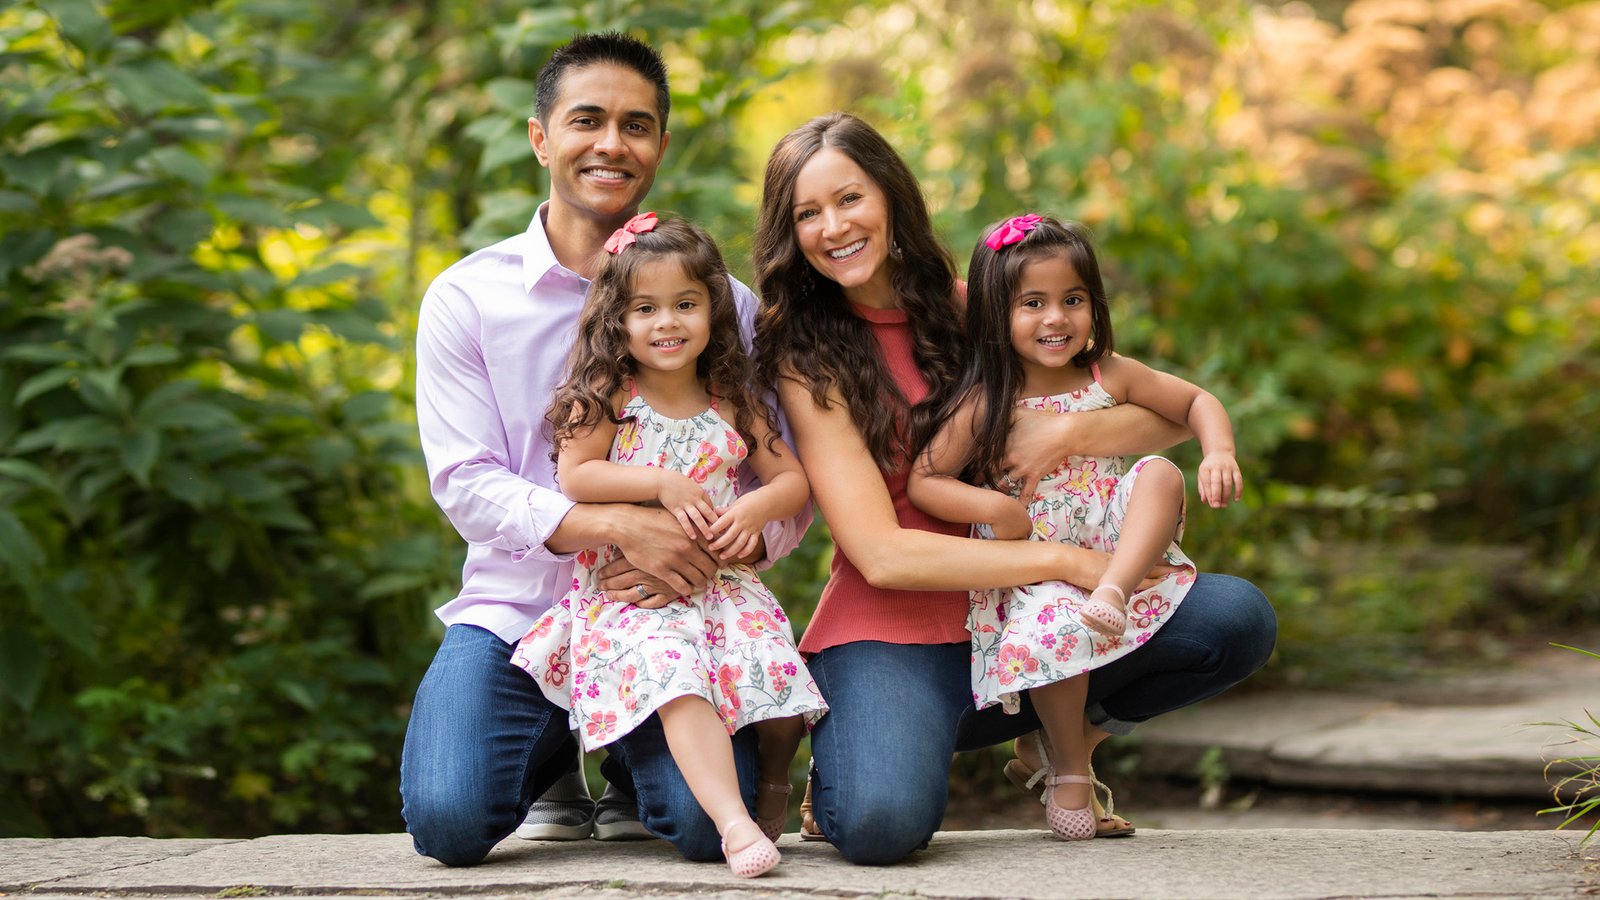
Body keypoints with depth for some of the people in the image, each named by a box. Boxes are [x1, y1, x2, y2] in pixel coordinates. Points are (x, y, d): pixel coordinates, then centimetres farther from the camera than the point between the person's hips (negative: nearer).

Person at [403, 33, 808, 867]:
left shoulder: (719, 300, 3)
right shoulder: (466, 297, 1)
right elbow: (465, 483, -8)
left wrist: (714, 554, -23)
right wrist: (617, 527, -24)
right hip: (516, 612, 0)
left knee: (706, 824, -25)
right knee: (448, 819, -23)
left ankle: (620, 756, 15)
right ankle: (557, 752, 15)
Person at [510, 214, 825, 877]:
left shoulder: (732, 403, 10)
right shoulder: (605, 395, 2)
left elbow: (793, 479, 12)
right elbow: (575, 477, -6)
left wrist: (756, 507, -10)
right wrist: (663, 485, -14)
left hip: (720, 576, 3)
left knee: (774, 671, -21)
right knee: (674, 676, -32)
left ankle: (774, 783, 12)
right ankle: (734, 822, -41)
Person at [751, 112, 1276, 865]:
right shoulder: (807, 357, -5)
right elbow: (882, 554, -16)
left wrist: (1066, 434, -18)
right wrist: (1069, 562, -18)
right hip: (891, 632, -4)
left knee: (1238, 618, -14)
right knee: (881, 822, -35)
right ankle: (850, 757, 3)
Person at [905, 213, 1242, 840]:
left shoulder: (1111, 378, 3)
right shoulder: (983, 405, -5)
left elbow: (1195, 401, 10)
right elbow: (923, 482, -3)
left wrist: (1219, 453, -10)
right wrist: (993, 506, -19)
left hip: (1115, 546, 3)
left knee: (1161, 475, -20)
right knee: (1053, 626, -33)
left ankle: (1113, 593, -38)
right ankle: (1068, 767, -10)